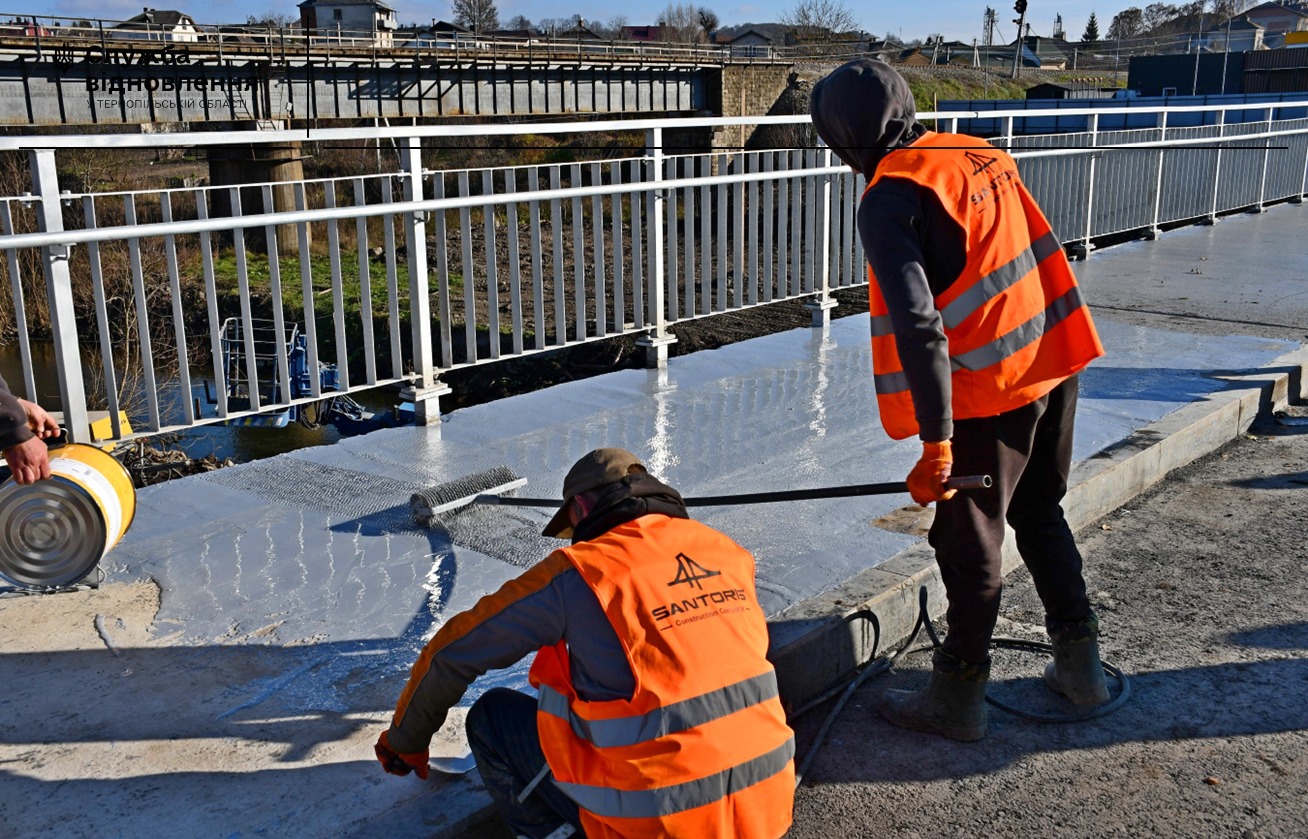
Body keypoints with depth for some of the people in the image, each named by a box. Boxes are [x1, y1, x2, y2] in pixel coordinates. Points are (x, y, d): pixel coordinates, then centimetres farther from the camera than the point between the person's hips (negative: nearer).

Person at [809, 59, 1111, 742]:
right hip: (1055, 363, 8)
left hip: (990, 389, -8)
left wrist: (936, 440, -22)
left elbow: (918, 327, -24)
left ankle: (957, 698, 21)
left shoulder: (888, 201, -16)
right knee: (1040, 514, 23)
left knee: (969, 542, 6)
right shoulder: (979, 154, 9)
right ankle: (1080, 665, 35)